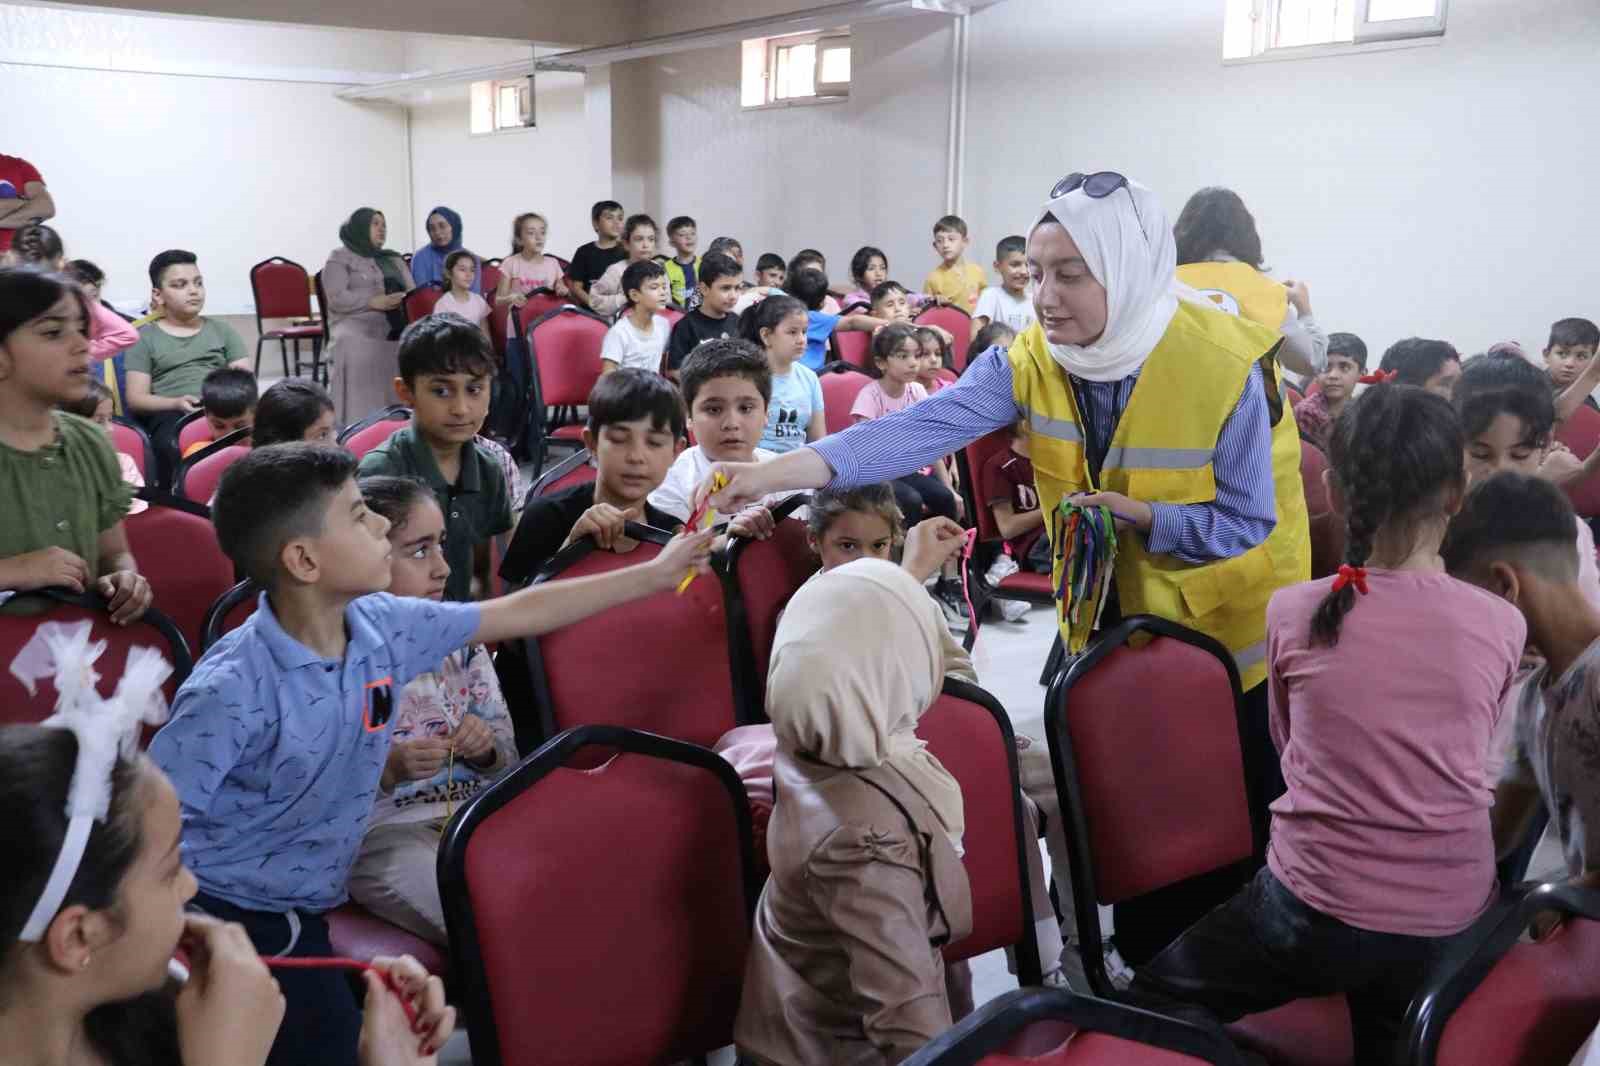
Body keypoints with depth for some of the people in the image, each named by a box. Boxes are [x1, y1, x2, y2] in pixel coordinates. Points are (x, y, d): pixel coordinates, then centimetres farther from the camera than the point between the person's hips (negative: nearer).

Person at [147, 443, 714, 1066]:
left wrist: (655, 575, 5)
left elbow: (518, 614, 2)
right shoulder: (231, 690, -27)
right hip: (224, 922, -6)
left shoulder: (381, 625, -7)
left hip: (307, 915, 6)